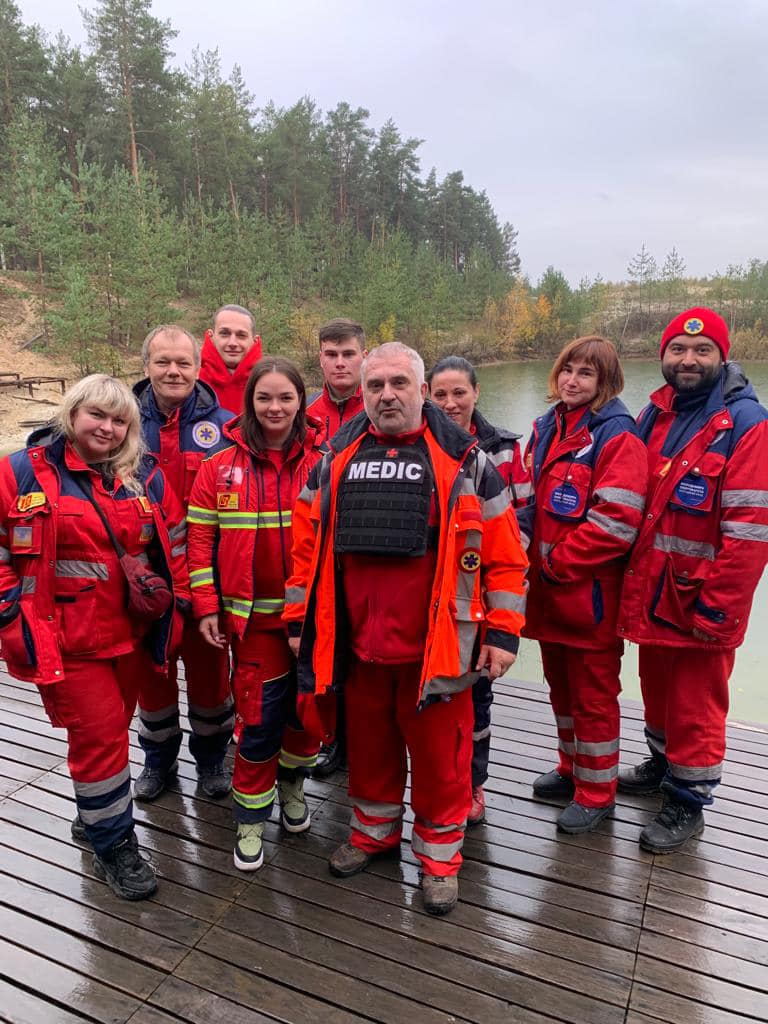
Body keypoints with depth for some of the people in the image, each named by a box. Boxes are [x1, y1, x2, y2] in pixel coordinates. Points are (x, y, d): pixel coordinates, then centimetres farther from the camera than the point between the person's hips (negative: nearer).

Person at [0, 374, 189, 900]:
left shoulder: (147, 477, 4)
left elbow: (176, 542, 11)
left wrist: (177, 600, 6)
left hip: (132, 633, 4)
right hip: (65, 638, -4)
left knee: (112, 731, 18)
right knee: (98, 735, 0)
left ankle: (94, 813, 42)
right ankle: (113, 845, 20)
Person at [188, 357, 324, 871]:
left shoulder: (320, 464, -2)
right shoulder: (220, 468, -2)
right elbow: (201, 539, 1)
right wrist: (207, 607, -4)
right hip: (254, 615, -1)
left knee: (308, 706, 13)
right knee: (259, 718, 3)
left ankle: (292, 783, 42)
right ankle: (251, 819, 25)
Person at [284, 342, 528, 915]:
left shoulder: (463, 459, -4)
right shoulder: (336, 458, 5)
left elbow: (505, 552, -4)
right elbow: (307, 541, 10)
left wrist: (503, 632, -7)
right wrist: (299, 619, 8)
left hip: (436, 646, -3)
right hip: (357, 644, 3)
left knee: (439, 754, 12)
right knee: (369, 744, 21)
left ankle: (439, 855, 35)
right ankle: (375, 830, 46)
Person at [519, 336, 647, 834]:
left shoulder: (617, 437, -13)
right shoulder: (546, 428, 9)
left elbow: (614, 521, -21)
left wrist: (558, 561, -17)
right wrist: (530, 554, 2)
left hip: (590, 591, -7)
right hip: (547, 588, 7)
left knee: (594, 693, 8)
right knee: (561, 684, 21)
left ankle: (597, 792, 26)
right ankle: (572, 768, 41)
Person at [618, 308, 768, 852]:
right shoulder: (654, 416, 7)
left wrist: (716, 605, -19)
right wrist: (631, 578, 10)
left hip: (700, 601, -6)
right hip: (650, 592, 7)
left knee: (695, 704, 7)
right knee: (657, 685, 23)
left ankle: (688, 802, 26)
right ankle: (663, 762, 45)